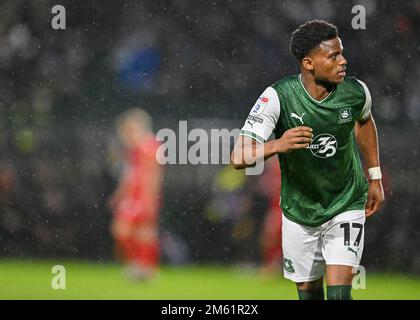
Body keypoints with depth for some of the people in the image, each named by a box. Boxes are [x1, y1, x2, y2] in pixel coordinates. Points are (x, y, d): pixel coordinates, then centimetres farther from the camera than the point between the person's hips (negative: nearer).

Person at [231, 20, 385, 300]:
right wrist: (277, 145, -48)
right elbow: (239, 158, -28)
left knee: (339, 293, -15)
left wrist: (375, 177, 16)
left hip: (347, 206, 0)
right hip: (299, 211, 0)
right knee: (308, 290, 14)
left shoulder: (356, 92, -15)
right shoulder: (277, 97, -23)